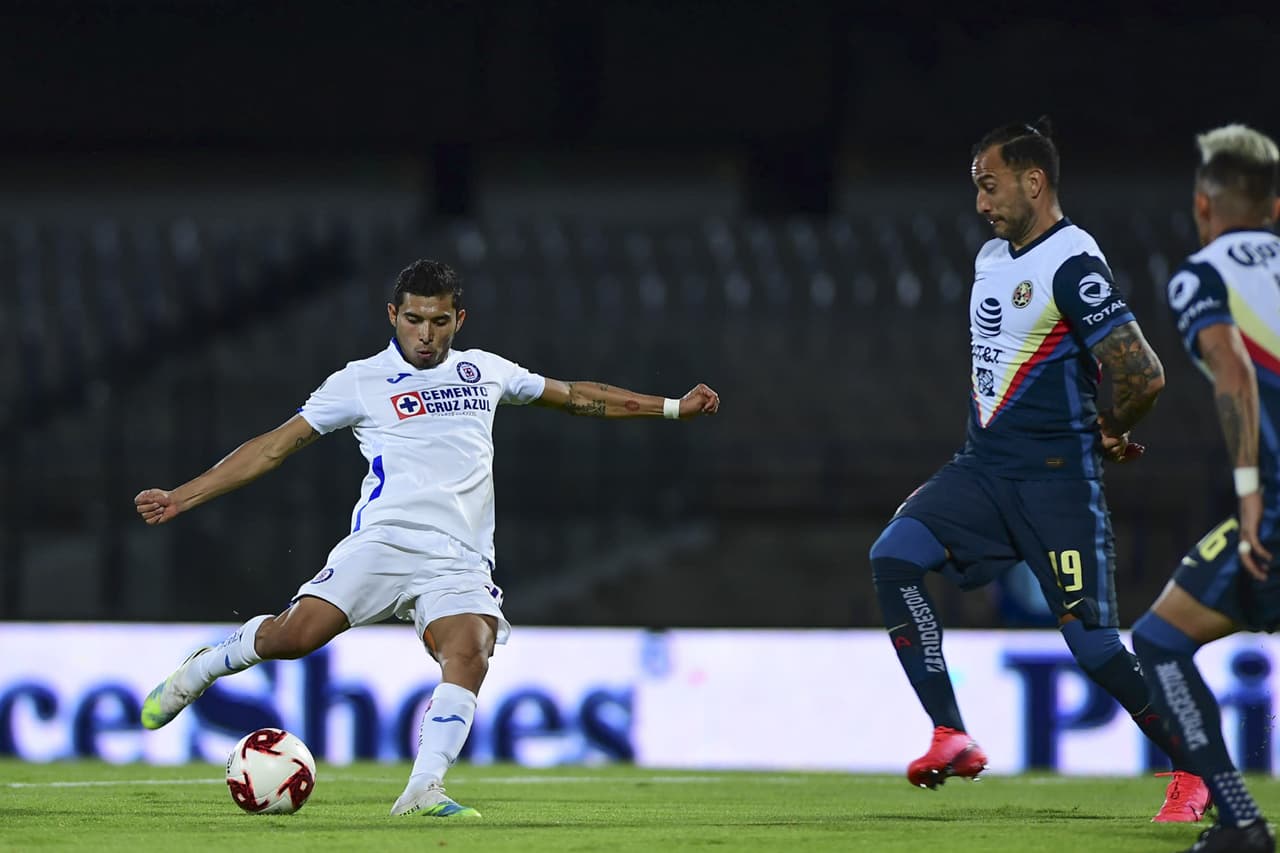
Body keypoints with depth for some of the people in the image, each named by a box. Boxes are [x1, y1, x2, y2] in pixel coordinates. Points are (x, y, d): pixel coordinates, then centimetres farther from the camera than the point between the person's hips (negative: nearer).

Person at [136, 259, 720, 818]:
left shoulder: (484, 371, 20)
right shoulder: (360, 382, 9)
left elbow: (575, 397, 32)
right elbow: (274, 446, 9)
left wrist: (672, 407, 32)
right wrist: (181, 497, 3)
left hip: (461, 562, 3)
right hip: (383, 541, -3)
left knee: (469, 655, -27)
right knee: (294, 635, -21)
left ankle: (423, 792, -31)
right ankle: (200, 670, 8)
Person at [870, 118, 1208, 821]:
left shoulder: (1073, 266, -15)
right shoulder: (990, 258, 12)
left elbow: (1142, 375, -21)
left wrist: (1108, 433, -4)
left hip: (1056, 483, -8)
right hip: (983, 470, 8)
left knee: (1093, 643, -7)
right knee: (892, 558, -14)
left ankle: (1195, 771, 11)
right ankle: (952, 738, -13)